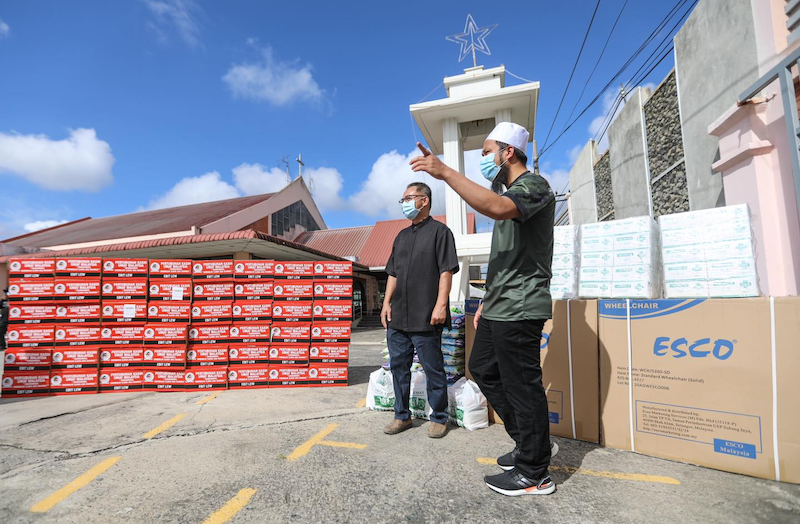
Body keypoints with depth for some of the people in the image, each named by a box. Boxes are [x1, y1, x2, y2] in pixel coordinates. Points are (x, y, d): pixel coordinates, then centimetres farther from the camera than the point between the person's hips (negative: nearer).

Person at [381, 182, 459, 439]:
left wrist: (441, 305, -17)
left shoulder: (439, 231, -2)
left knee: (433, 369, 5)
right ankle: (402, 416, 28)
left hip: (425, 319, -7)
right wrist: (387, 303, 9)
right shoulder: (401, 236, 18)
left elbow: (446, 272, -9)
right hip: (397, 317, 7)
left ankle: (439, 418, 22)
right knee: (398, 366, 13)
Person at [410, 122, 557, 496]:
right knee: (482, 369, 17)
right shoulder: (507, 193, 21)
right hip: (499, 308, 10)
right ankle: (529, 443, 31)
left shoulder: (533, 185, -9)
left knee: (521, 386, -1)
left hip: (519, 309, -10)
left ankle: (534, 473, 18)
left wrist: (446, 173, -30)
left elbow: (497, 208, -34)